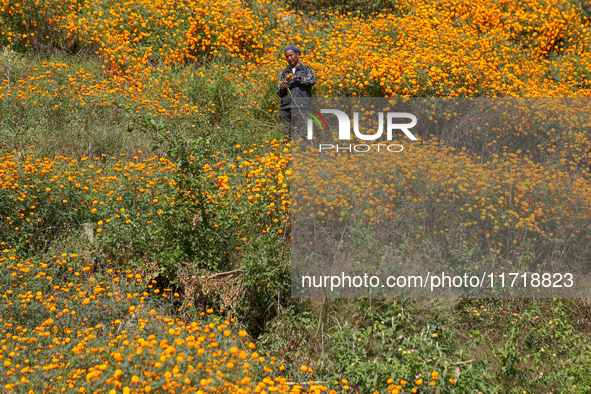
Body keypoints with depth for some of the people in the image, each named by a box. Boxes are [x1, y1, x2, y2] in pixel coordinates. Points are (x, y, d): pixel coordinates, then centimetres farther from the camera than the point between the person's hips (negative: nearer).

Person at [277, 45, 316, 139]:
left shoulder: (307, 69, 15)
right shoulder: (284, 73, 24)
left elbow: (312, 81, -5)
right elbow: (279, 92, 18)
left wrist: (295, 78, -10)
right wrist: (283, 87, -5)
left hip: (301, 107, -4)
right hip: (285, 108, 4)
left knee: (299, 135, -14)